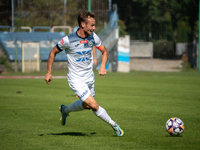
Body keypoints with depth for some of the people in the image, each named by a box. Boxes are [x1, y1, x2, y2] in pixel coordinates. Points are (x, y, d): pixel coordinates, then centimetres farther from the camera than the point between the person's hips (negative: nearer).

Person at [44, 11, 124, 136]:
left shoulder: (93, 37, -6)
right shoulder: (68, 40, -19)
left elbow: (104, 51, 10)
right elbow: (53, 52, -3)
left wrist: (103, 66, -8)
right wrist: (49, 73, -1)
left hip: (89, 77, 6)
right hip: (76, 80, -6)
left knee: (86, 105, 20)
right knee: (94, 105, -15)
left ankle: (65, 110, 45)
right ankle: (114, 125, 4)